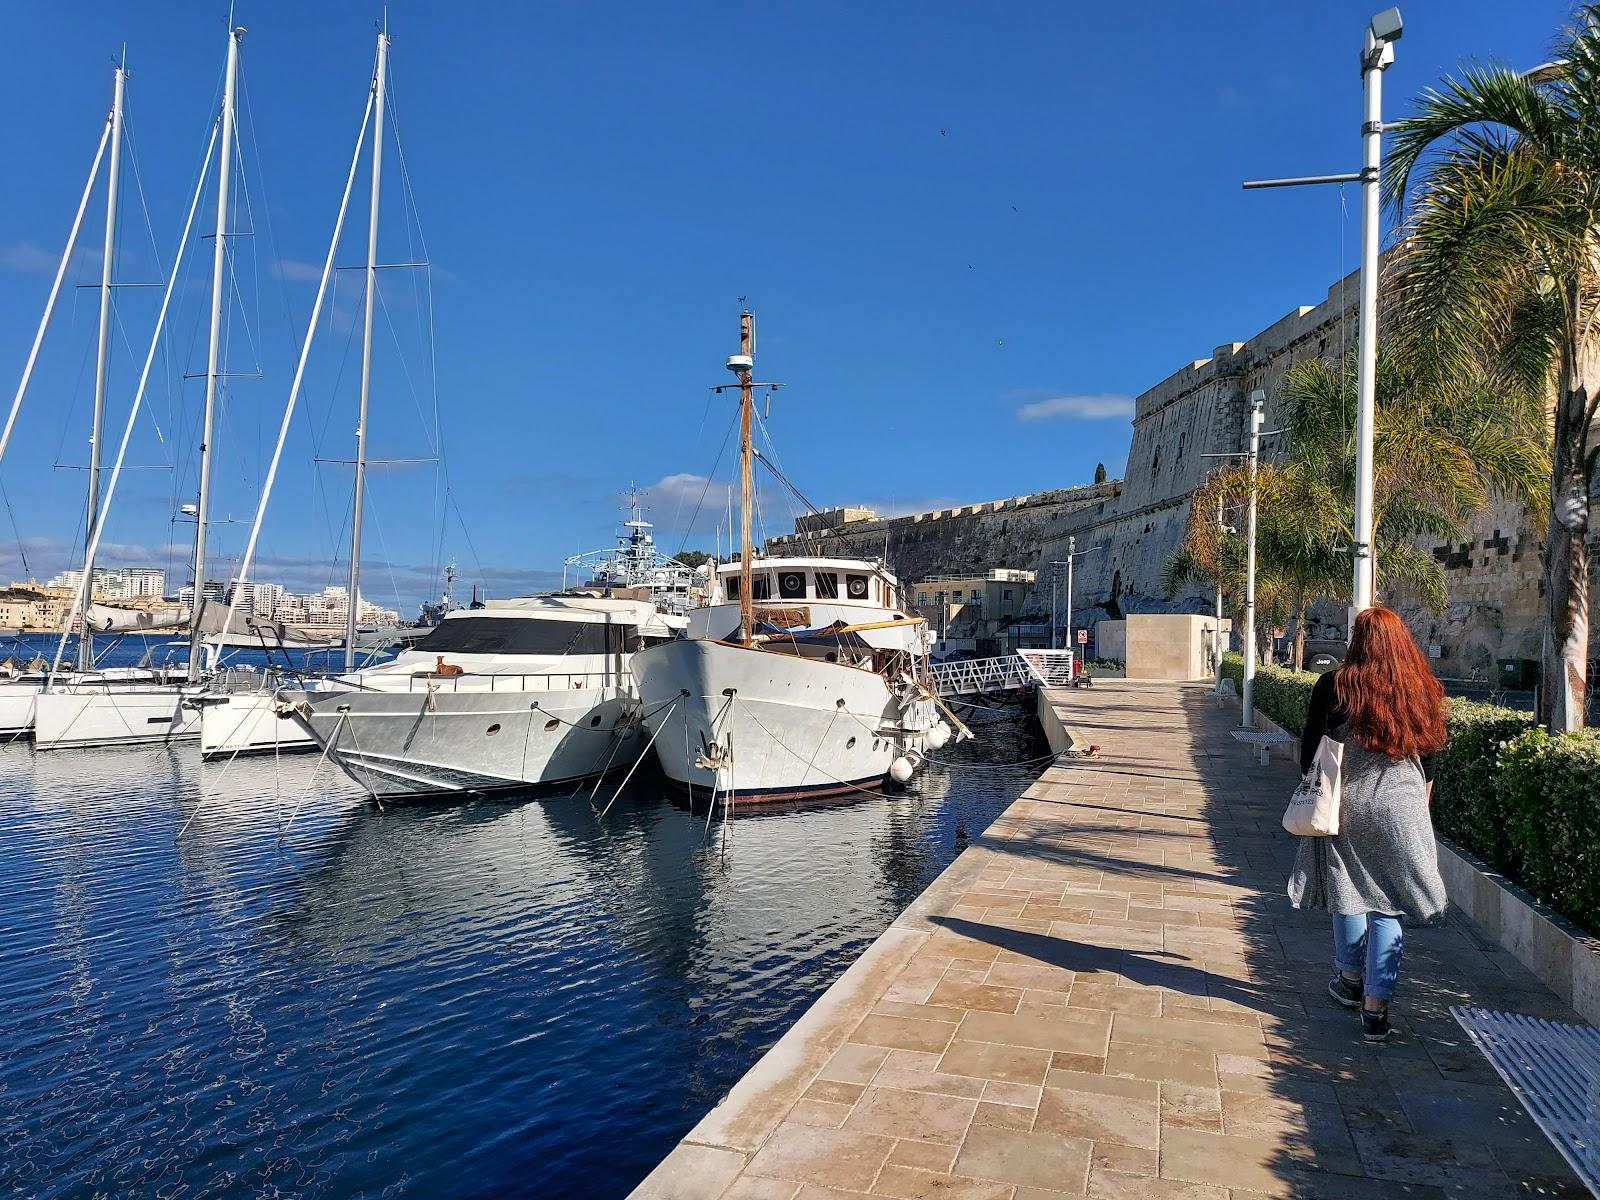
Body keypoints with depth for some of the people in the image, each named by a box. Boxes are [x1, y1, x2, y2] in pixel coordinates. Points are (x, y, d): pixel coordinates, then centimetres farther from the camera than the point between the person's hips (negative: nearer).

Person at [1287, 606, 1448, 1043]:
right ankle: (1376, 1007, 2)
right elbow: (1429, 751, 9)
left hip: (1346, 804, -1)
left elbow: (1310, 747, -3)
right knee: (1387, 906, 3)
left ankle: (1351, 980, 33)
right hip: (1402, 808, 1)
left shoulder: (1334, 685, -8)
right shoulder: (1421, 689, 0)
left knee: (1348, 893, 15)